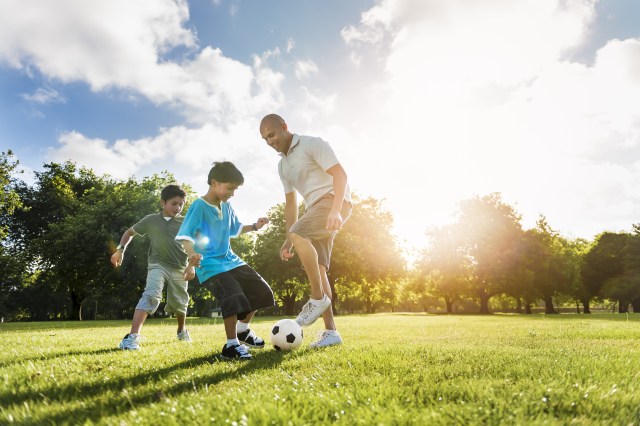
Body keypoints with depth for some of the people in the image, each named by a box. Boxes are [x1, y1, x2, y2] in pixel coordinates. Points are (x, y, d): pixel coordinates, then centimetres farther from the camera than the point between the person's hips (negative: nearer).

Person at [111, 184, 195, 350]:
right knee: (151, 295, -25)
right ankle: (132, 337, -30)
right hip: (158, 265, -2)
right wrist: (120, 250, 2)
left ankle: (182, 331, 43)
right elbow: (130, 232, 14)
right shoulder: (151, 220, 0)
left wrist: (192, 265, -12)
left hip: (179, 268, 2)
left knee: (179, 304, 14)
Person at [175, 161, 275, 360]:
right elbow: (186, 235, -22)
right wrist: (192, 253, -40)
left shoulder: (226, 206, 10)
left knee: (262, 291, 9)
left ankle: (242, 329, 28)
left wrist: (254, 226, 11)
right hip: (210, 265, -9)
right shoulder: (199, 206, -14)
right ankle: (231, 345, -9)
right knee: (234, 297, -27)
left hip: (230, 260, 9)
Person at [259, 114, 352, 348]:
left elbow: (340, 174, -14)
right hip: (315, 208, 8)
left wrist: (335, 210, -29)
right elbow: (290, 202, 22)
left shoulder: (312, 144, -4)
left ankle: (318, 299, -19)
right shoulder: (282, 165, 19)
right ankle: (330, 331, 1)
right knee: (317, 268, -2)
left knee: (299, 234, -31)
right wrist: (287, 241, 16)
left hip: (334, 201, -8)